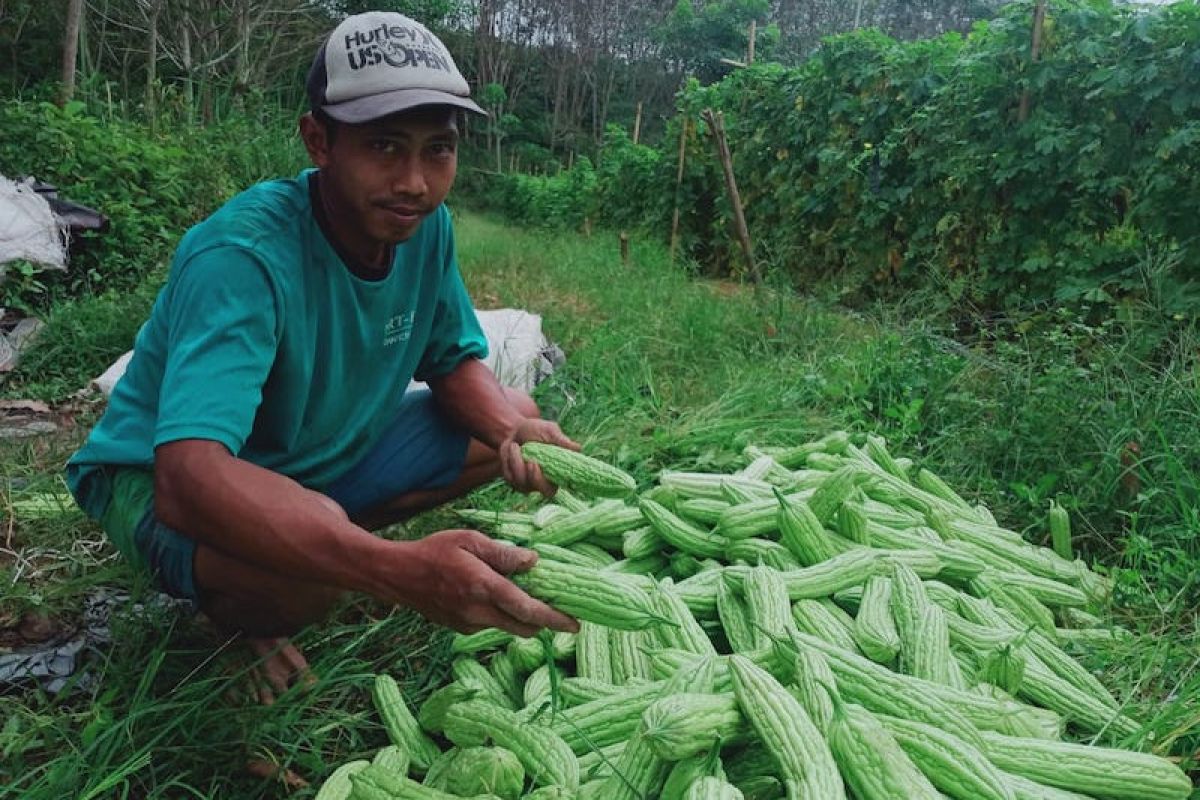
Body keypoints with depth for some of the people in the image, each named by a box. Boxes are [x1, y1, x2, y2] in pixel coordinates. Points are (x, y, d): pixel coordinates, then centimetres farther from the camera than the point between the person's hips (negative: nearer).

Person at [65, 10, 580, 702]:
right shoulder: (243, 254, -34)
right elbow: (188, 477, -46)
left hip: (323, 459, 7)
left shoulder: (426, 226, -13)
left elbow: (457, 363, 0)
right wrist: (400, 569, -59)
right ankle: (235, 609, -1)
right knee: (305, 552, -39)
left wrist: (513, 430, -24)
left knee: (516, 416, -2)